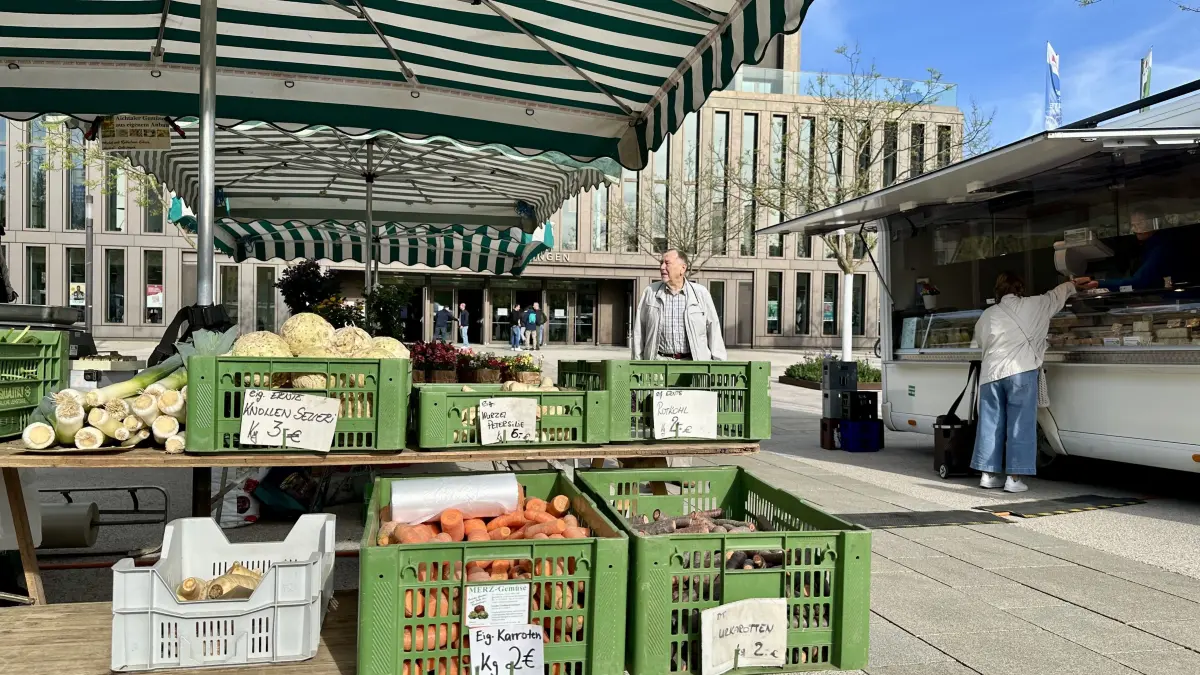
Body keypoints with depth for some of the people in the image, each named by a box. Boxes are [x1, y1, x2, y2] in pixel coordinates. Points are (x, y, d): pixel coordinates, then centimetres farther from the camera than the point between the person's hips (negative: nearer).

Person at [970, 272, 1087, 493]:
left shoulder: (986, 315, 12)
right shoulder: (1031, 306, 5)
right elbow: (1056, 295, 22)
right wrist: (1074, 283, 40)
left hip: (990, 374, 4)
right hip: (1020, 371, -4)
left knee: (991, 424, 9)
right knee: (1020, 425, 0)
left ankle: (988, 474, 15)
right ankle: (1014, 478, 0)